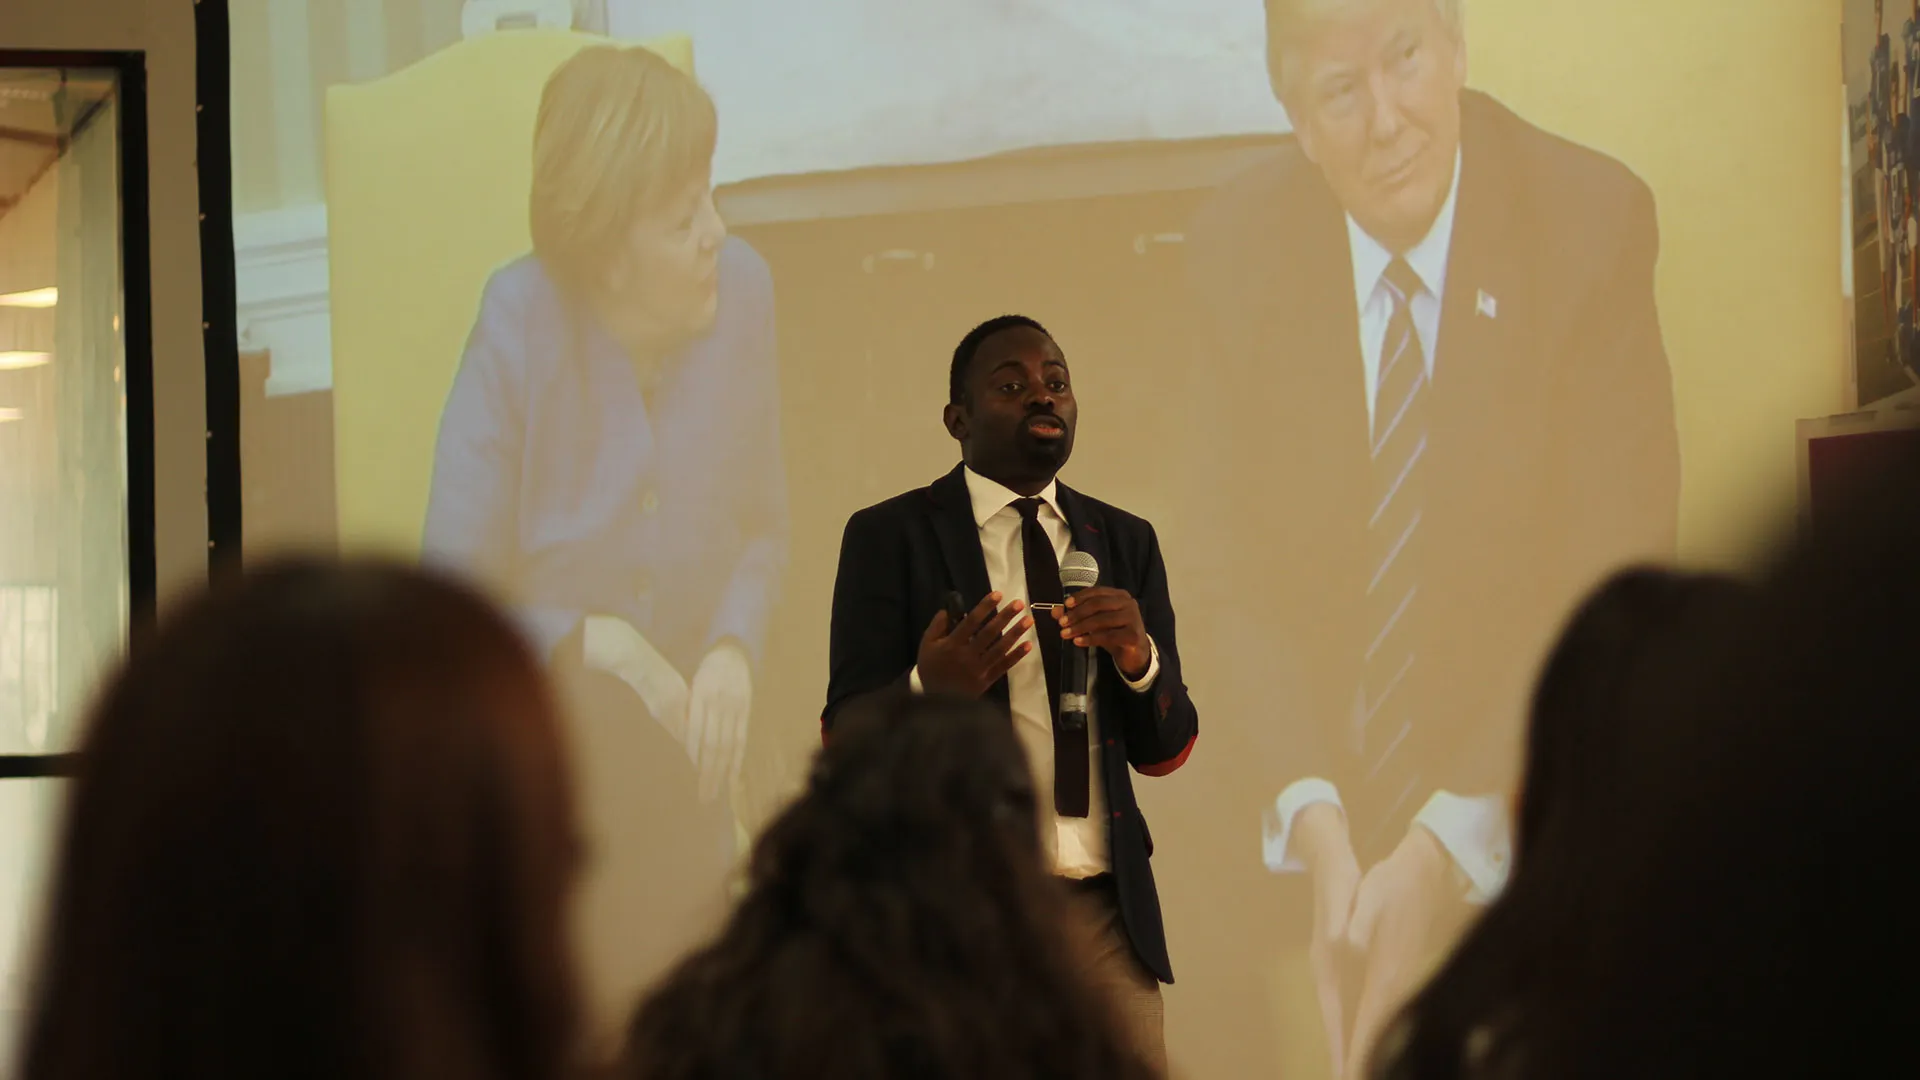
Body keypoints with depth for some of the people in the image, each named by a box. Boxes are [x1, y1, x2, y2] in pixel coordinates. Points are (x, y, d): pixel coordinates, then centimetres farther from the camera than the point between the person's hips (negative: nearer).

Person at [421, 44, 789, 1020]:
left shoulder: (741, 291, -7)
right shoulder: (518, 324, -17)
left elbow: (763, 527, 6)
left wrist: (733, 652, -12)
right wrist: (591, 645, -27)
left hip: (673, 730, 2)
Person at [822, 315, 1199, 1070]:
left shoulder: (1124, 541, 11)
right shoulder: (889, 537, -1)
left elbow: (1164, 752, 10)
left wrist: (1139, 657, -11)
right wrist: (929, 689, -25)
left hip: (1109, 914, 4)